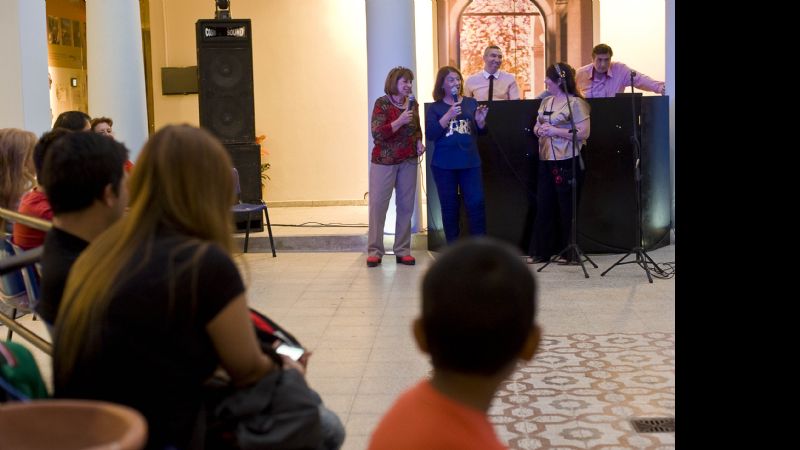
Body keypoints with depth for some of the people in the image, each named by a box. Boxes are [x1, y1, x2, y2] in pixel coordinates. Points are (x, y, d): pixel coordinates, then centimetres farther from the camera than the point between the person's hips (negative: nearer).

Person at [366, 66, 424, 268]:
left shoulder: (413, 104, 8)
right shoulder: (382, 103, -7)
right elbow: (377, 133, -16)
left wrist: (419, 142, 4)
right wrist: (400, 121, -24)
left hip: (408, 161, 5)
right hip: (384, 161, -4)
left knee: (406, 206, 4)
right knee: (378, 204, -5)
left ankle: (403, 251, 11)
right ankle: (374, 251, 1)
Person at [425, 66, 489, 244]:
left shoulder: (471, 103, 8)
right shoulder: (435, 108, 2)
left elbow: (482, 131, 11)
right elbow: (430, 134, -11)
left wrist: (480, 120, -11)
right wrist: (449, 115, -18)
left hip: (470, 163, 1)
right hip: (444, 165, -1)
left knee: (476, 203, -5)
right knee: (449, 207, 5)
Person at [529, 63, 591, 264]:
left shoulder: (576, 103, -9)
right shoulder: (545, 101, 13)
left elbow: (584, 133, -15)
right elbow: (536, 126, 22)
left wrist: (555, 131, -19)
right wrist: (539, 130, -1)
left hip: (567, 162, -7)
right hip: (546, 161, 7)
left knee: (567, 209, 2)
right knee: (543, 206, 7)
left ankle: (570, 253, 12)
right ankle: (540, 252, 14)